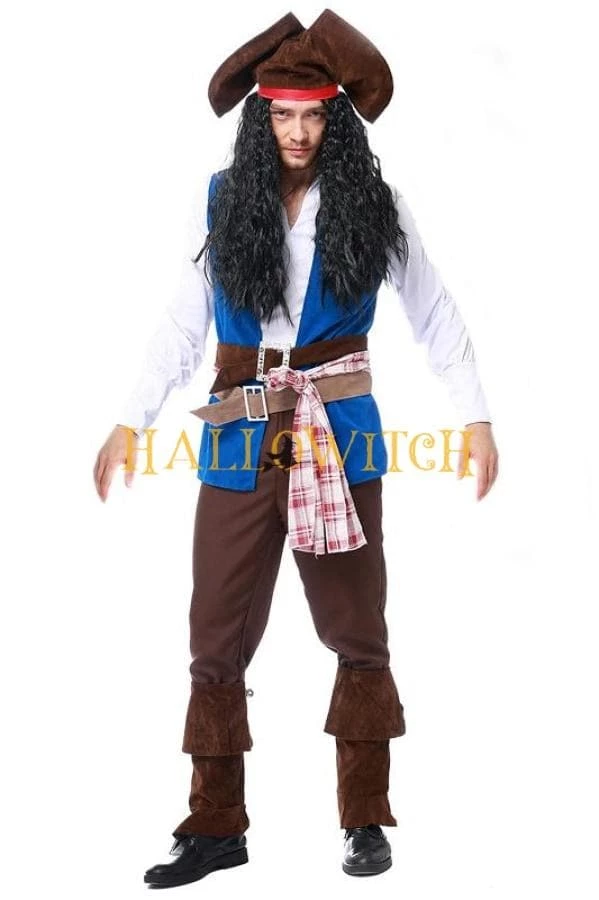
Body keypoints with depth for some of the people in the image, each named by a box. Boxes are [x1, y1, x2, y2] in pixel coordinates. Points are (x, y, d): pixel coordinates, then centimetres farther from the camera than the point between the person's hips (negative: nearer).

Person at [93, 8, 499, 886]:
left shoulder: (374, 205, 0)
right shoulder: (220, 203, 2)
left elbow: (435, 315, 6)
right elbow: (182, 327, 7)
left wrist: (476, 415, 2)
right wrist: (132, 421, 2)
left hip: (340, 439, -1)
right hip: (241, 444, 1)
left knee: (357, 630, 8)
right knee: (218, 636, 4)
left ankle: (366, 821, 20)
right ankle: (215, 827, 15)